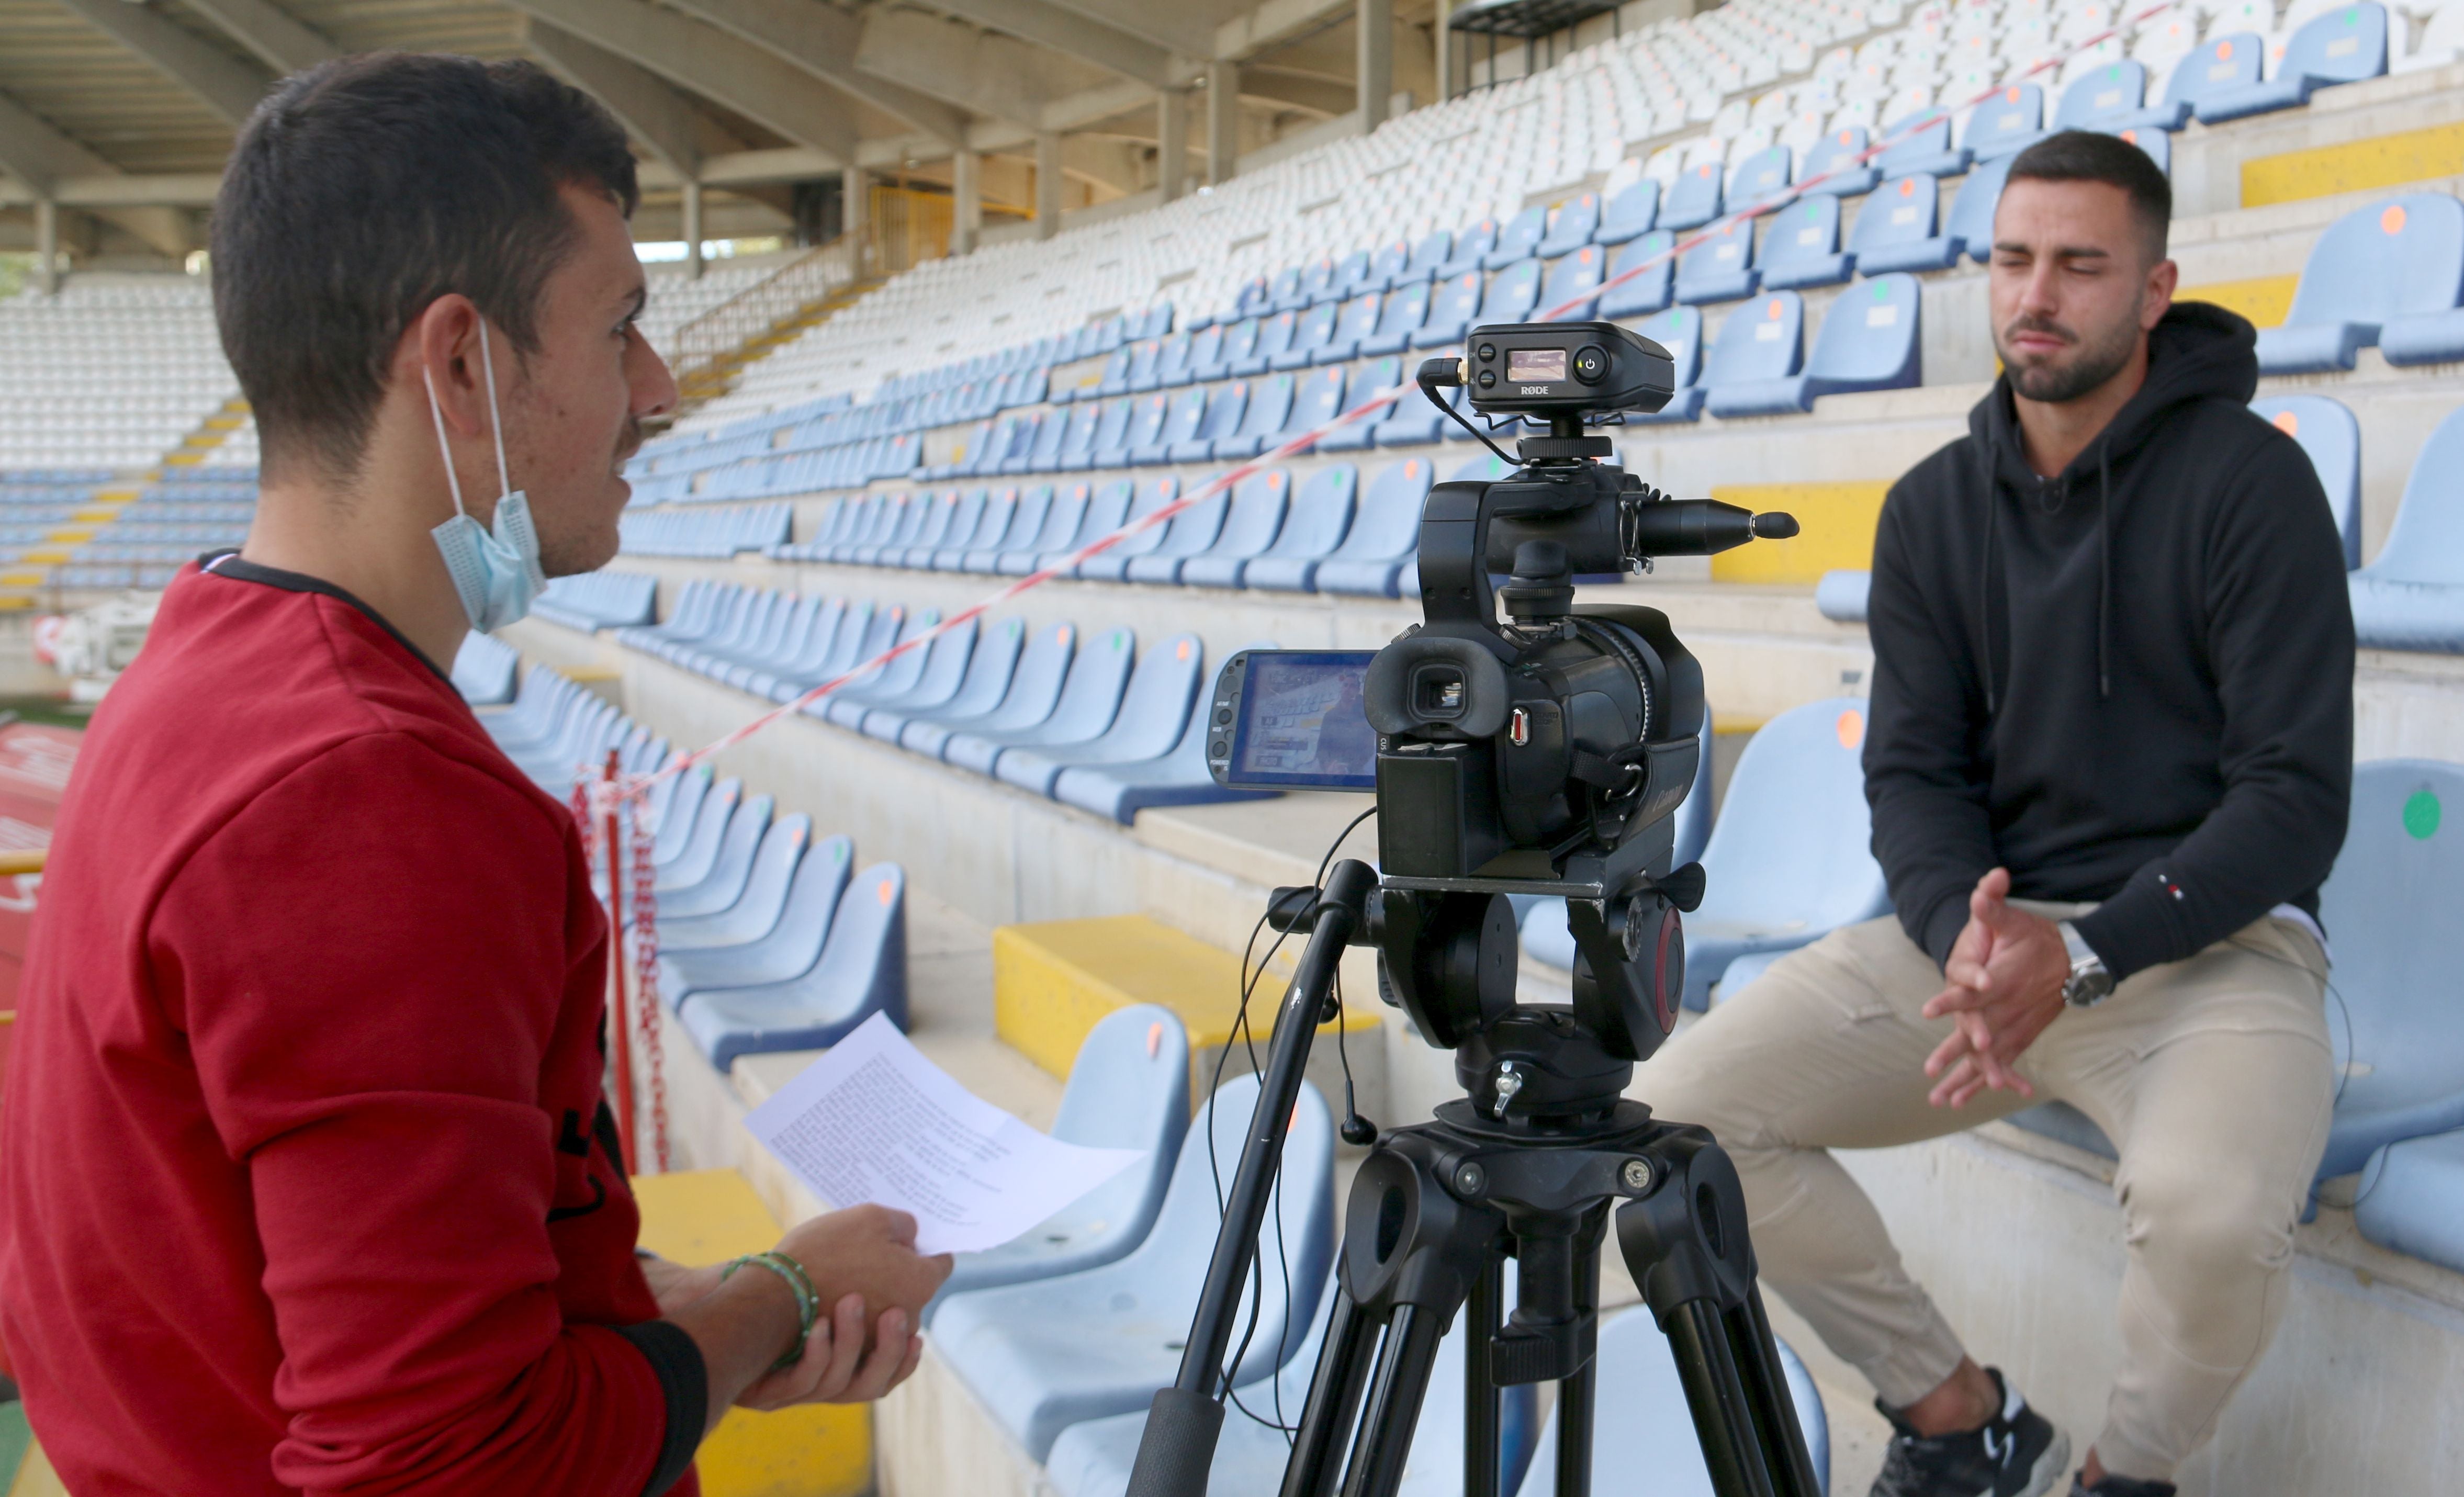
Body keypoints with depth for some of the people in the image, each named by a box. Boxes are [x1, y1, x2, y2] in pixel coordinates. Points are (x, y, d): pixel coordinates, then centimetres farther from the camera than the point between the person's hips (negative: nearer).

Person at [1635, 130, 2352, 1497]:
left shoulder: (2249, 479, -7)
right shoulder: (1933, 508, 6)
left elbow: (2297, 794, -12)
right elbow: (1913, 771, 1)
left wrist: (2084, 957, -25)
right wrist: (1962, 932, -21)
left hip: (2211, 934, -4)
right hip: (1982, 925, 4)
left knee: (2209, 1210, -36)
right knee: (1680, 1112, -14)